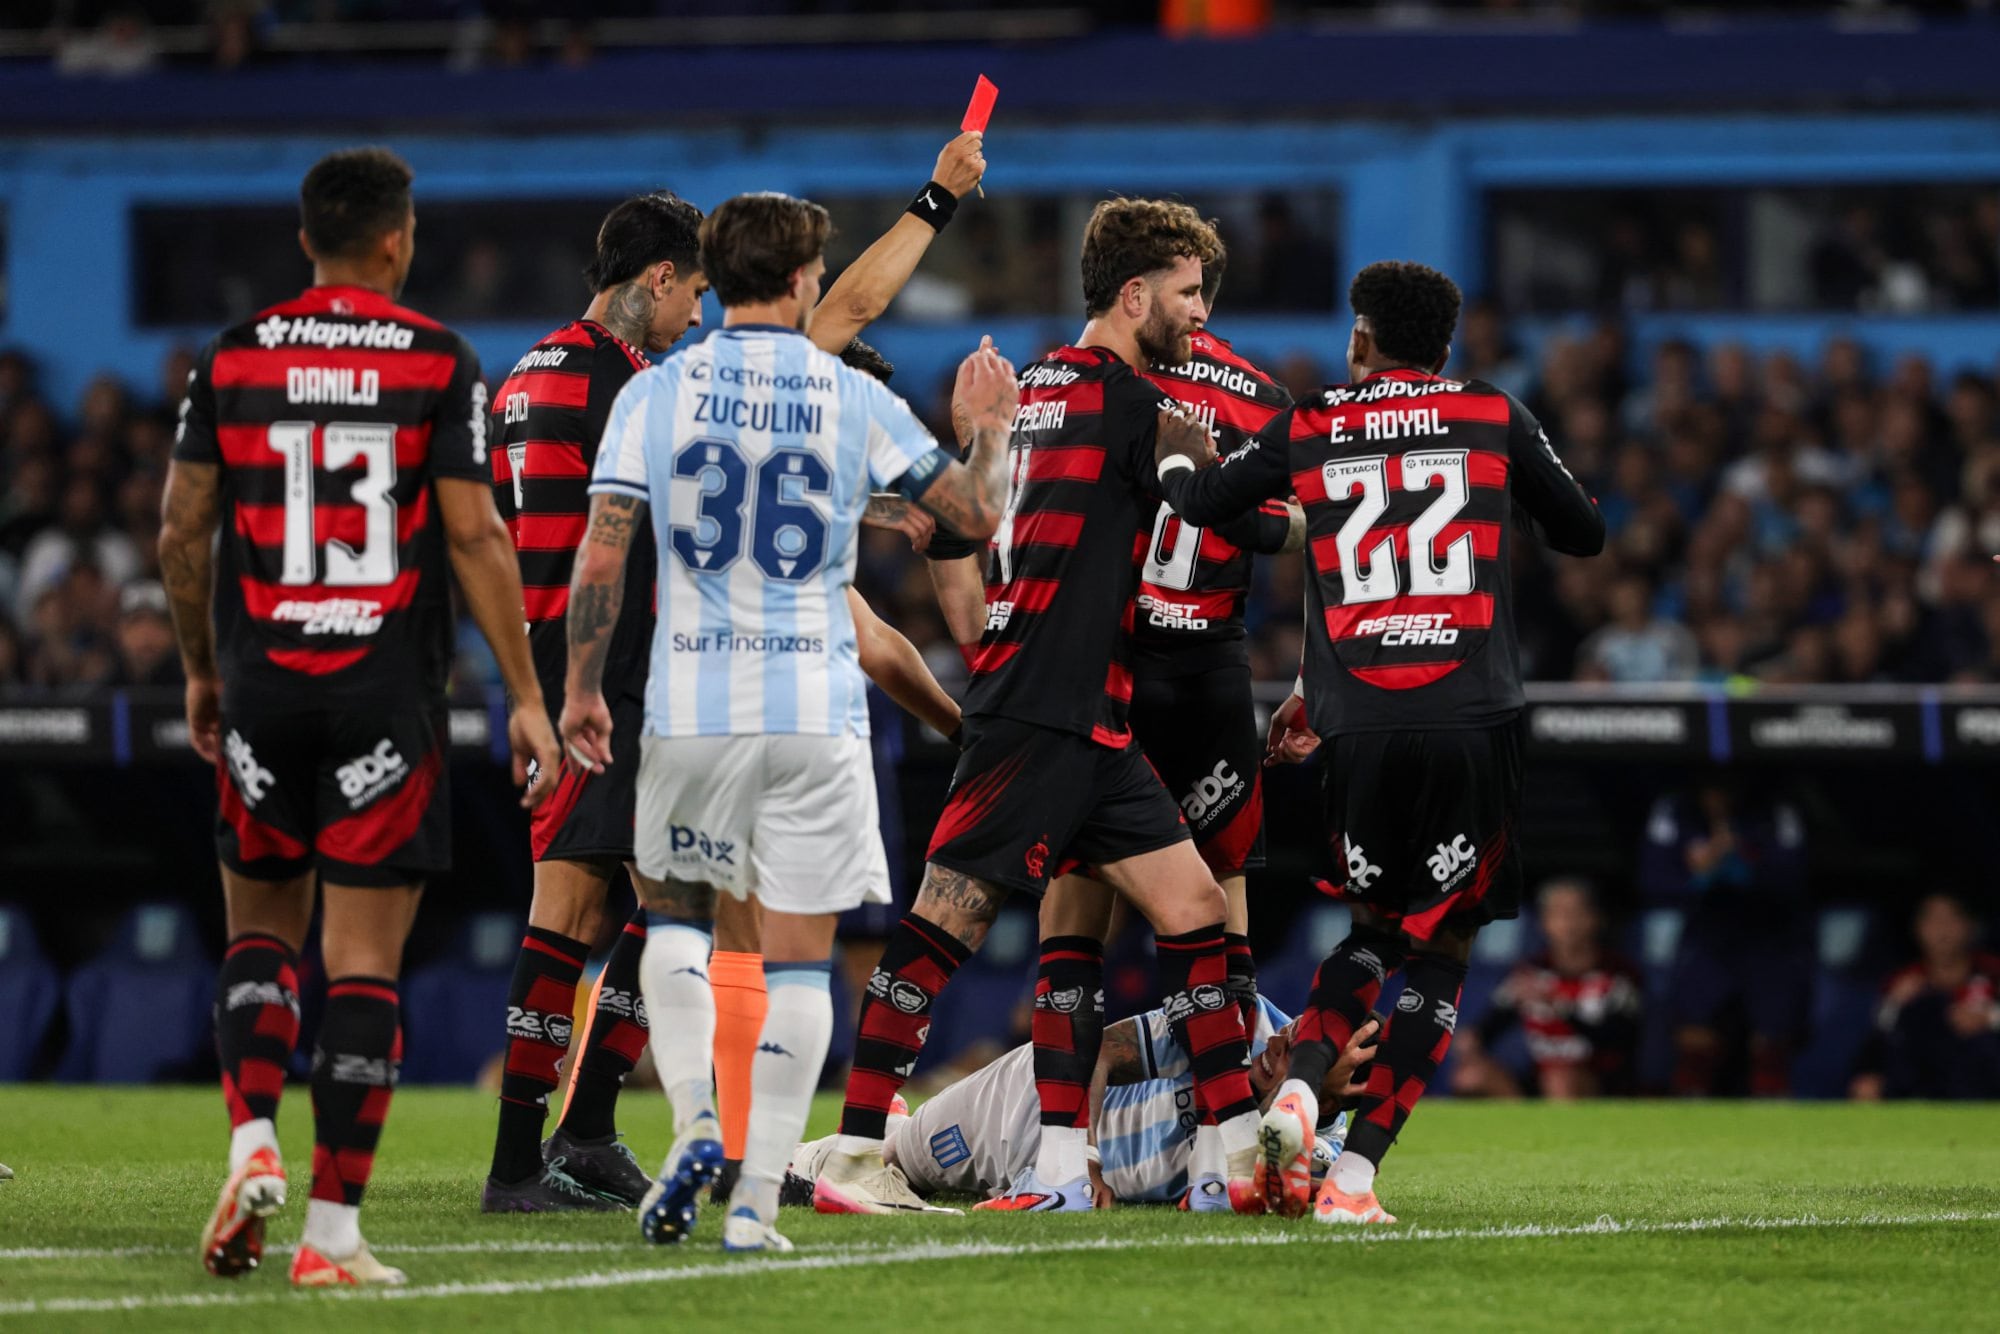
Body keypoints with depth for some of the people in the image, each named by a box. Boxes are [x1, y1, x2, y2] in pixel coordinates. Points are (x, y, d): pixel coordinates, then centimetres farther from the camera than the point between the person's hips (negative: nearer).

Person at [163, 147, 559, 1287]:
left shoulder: (233, 358, 4)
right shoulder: (442, 363, -3)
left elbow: (183, 530, 7)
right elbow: (474, 536, -7)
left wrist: (201, 671, 21)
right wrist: (526, 698, -2)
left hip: (261, 687, 2)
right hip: (389, 697, -2)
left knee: (262, 926, 18)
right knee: (366, 957, 0)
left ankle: (253, 1142, -3)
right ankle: (335, 1227, -3)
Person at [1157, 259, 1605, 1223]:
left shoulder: (1307, 431, 10)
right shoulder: (1495, 418, 9)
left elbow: (1197, 502, 25)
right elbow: (1585, 535, 20)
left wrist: (1176, 457, 48)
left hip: (1360, 731, 2)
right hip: (1473, 720, -2)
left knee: (1375, 927, 22)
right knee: (1440, 952, 6)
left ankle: (1296, 1094, -2)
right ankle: (1355, 1172, -5)